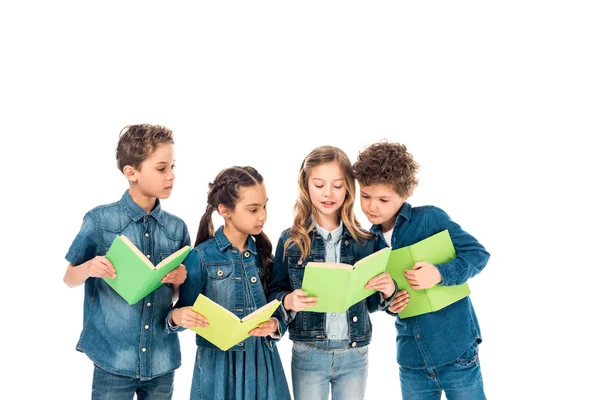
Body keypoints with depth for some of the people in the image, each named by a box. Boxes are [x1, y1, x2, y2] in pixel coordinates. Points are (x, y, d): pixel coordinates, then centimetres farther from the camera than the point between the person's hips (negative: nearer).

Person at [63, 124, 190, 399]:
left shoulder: (177, 228, 3)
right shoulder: (100, 221, -7)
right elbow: (69, 279, 2)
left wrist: (179, 281, -10)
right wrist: (89, 269, -18)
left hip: (162, 359, 3)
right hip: (113, 358, -3)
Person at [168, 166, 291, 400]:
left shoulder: (263, 252, 3)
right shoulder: (201, 257, -9)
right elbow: (185, 314, -5)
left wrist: (274, 326, -15)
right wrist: (177, 317, -26)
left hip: (263, 360, 4)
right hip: (219, 364, -4)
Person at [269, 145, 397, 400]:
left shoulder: (365, 240, 1)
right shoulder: (290, 240, -4)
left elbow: (370, 302, 7)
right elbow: (274, 296, -1)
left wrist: (387, 291, -14)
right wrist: (289, 302, -22)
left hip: (354, 356, 2)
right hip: (308, 356, -1)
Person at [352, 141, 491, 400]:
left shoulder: (430, 218, -11)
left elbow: (479, 254, -12)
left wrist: (440, 274, -25)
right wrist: (387, 301, -9)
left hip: (456, 349, -4)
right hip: (411, 359, 5)